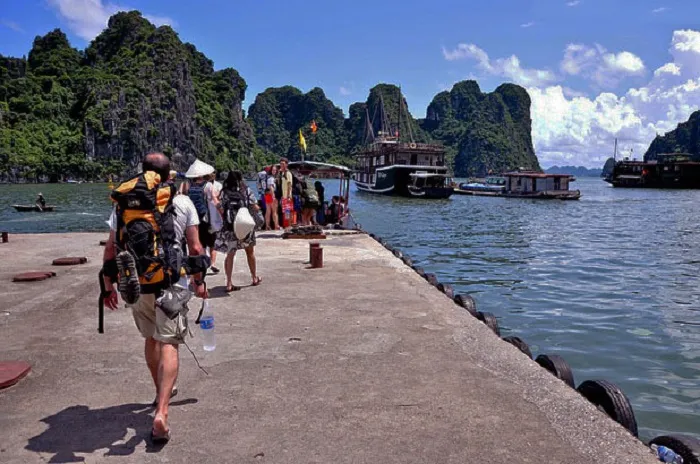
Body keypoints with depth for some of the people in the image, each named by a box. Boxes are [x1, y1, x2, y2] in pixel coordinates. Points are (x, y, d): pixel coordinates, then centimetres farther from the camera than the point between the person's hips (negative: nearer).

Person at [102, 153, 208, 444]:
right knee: (168, 343, -3)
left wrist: (109, 285, 13)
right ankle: (161, 412, -16)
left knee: (151, 338, 22)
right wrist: (199, 281, 10)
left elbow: (111, 248, 4)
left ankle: (161, 391, 40)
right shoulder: (183, 203, -3)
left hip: (135, 283, 3)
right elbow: (195, 249, -2)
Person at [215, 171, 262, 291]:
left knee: (230, 254, 4)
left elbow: (221, 210, -6)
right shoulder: (247, 191, -2)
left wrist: (226, 220, 10)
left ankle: (229, 283, 0)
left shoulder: (224, 192, -1)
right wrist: (258, 208, 16)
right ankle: (255, 278, 32)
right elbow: (255, 208, -6)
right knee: (250, 252, 18)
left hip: (230, 227, 0)